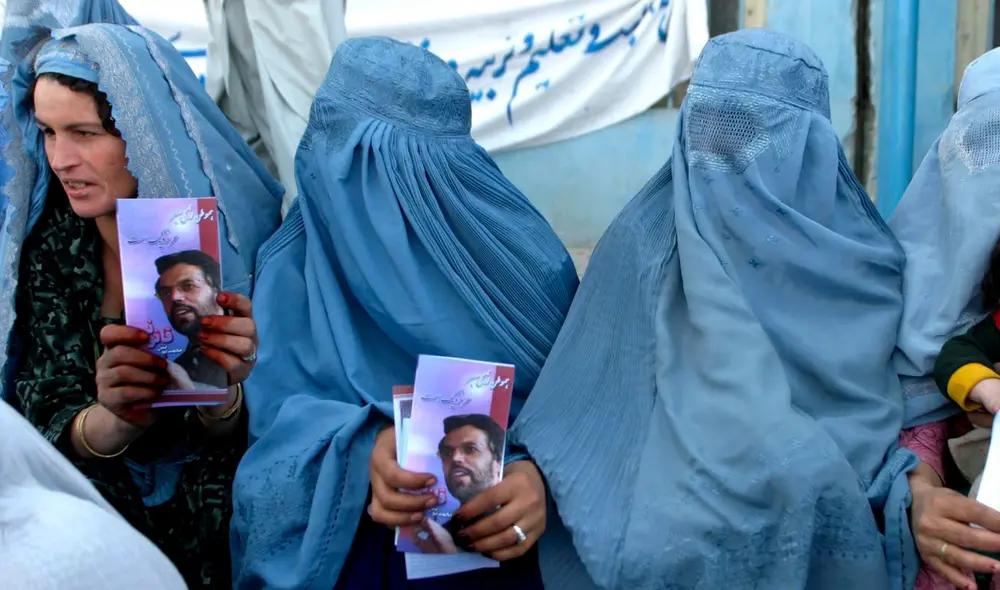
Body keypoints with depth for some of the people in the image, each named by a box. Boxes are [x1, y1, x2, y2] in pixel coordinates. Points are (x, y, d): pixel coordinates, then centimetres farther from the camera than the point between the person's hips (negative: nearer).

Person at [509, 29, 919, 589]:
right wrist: (528, 471, -22)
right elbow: (581, 400, -8)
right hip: (678, 532, -1)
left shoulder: (860, 255, -5)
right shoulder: (646, 237, -9)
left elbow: (897, 401, -3)